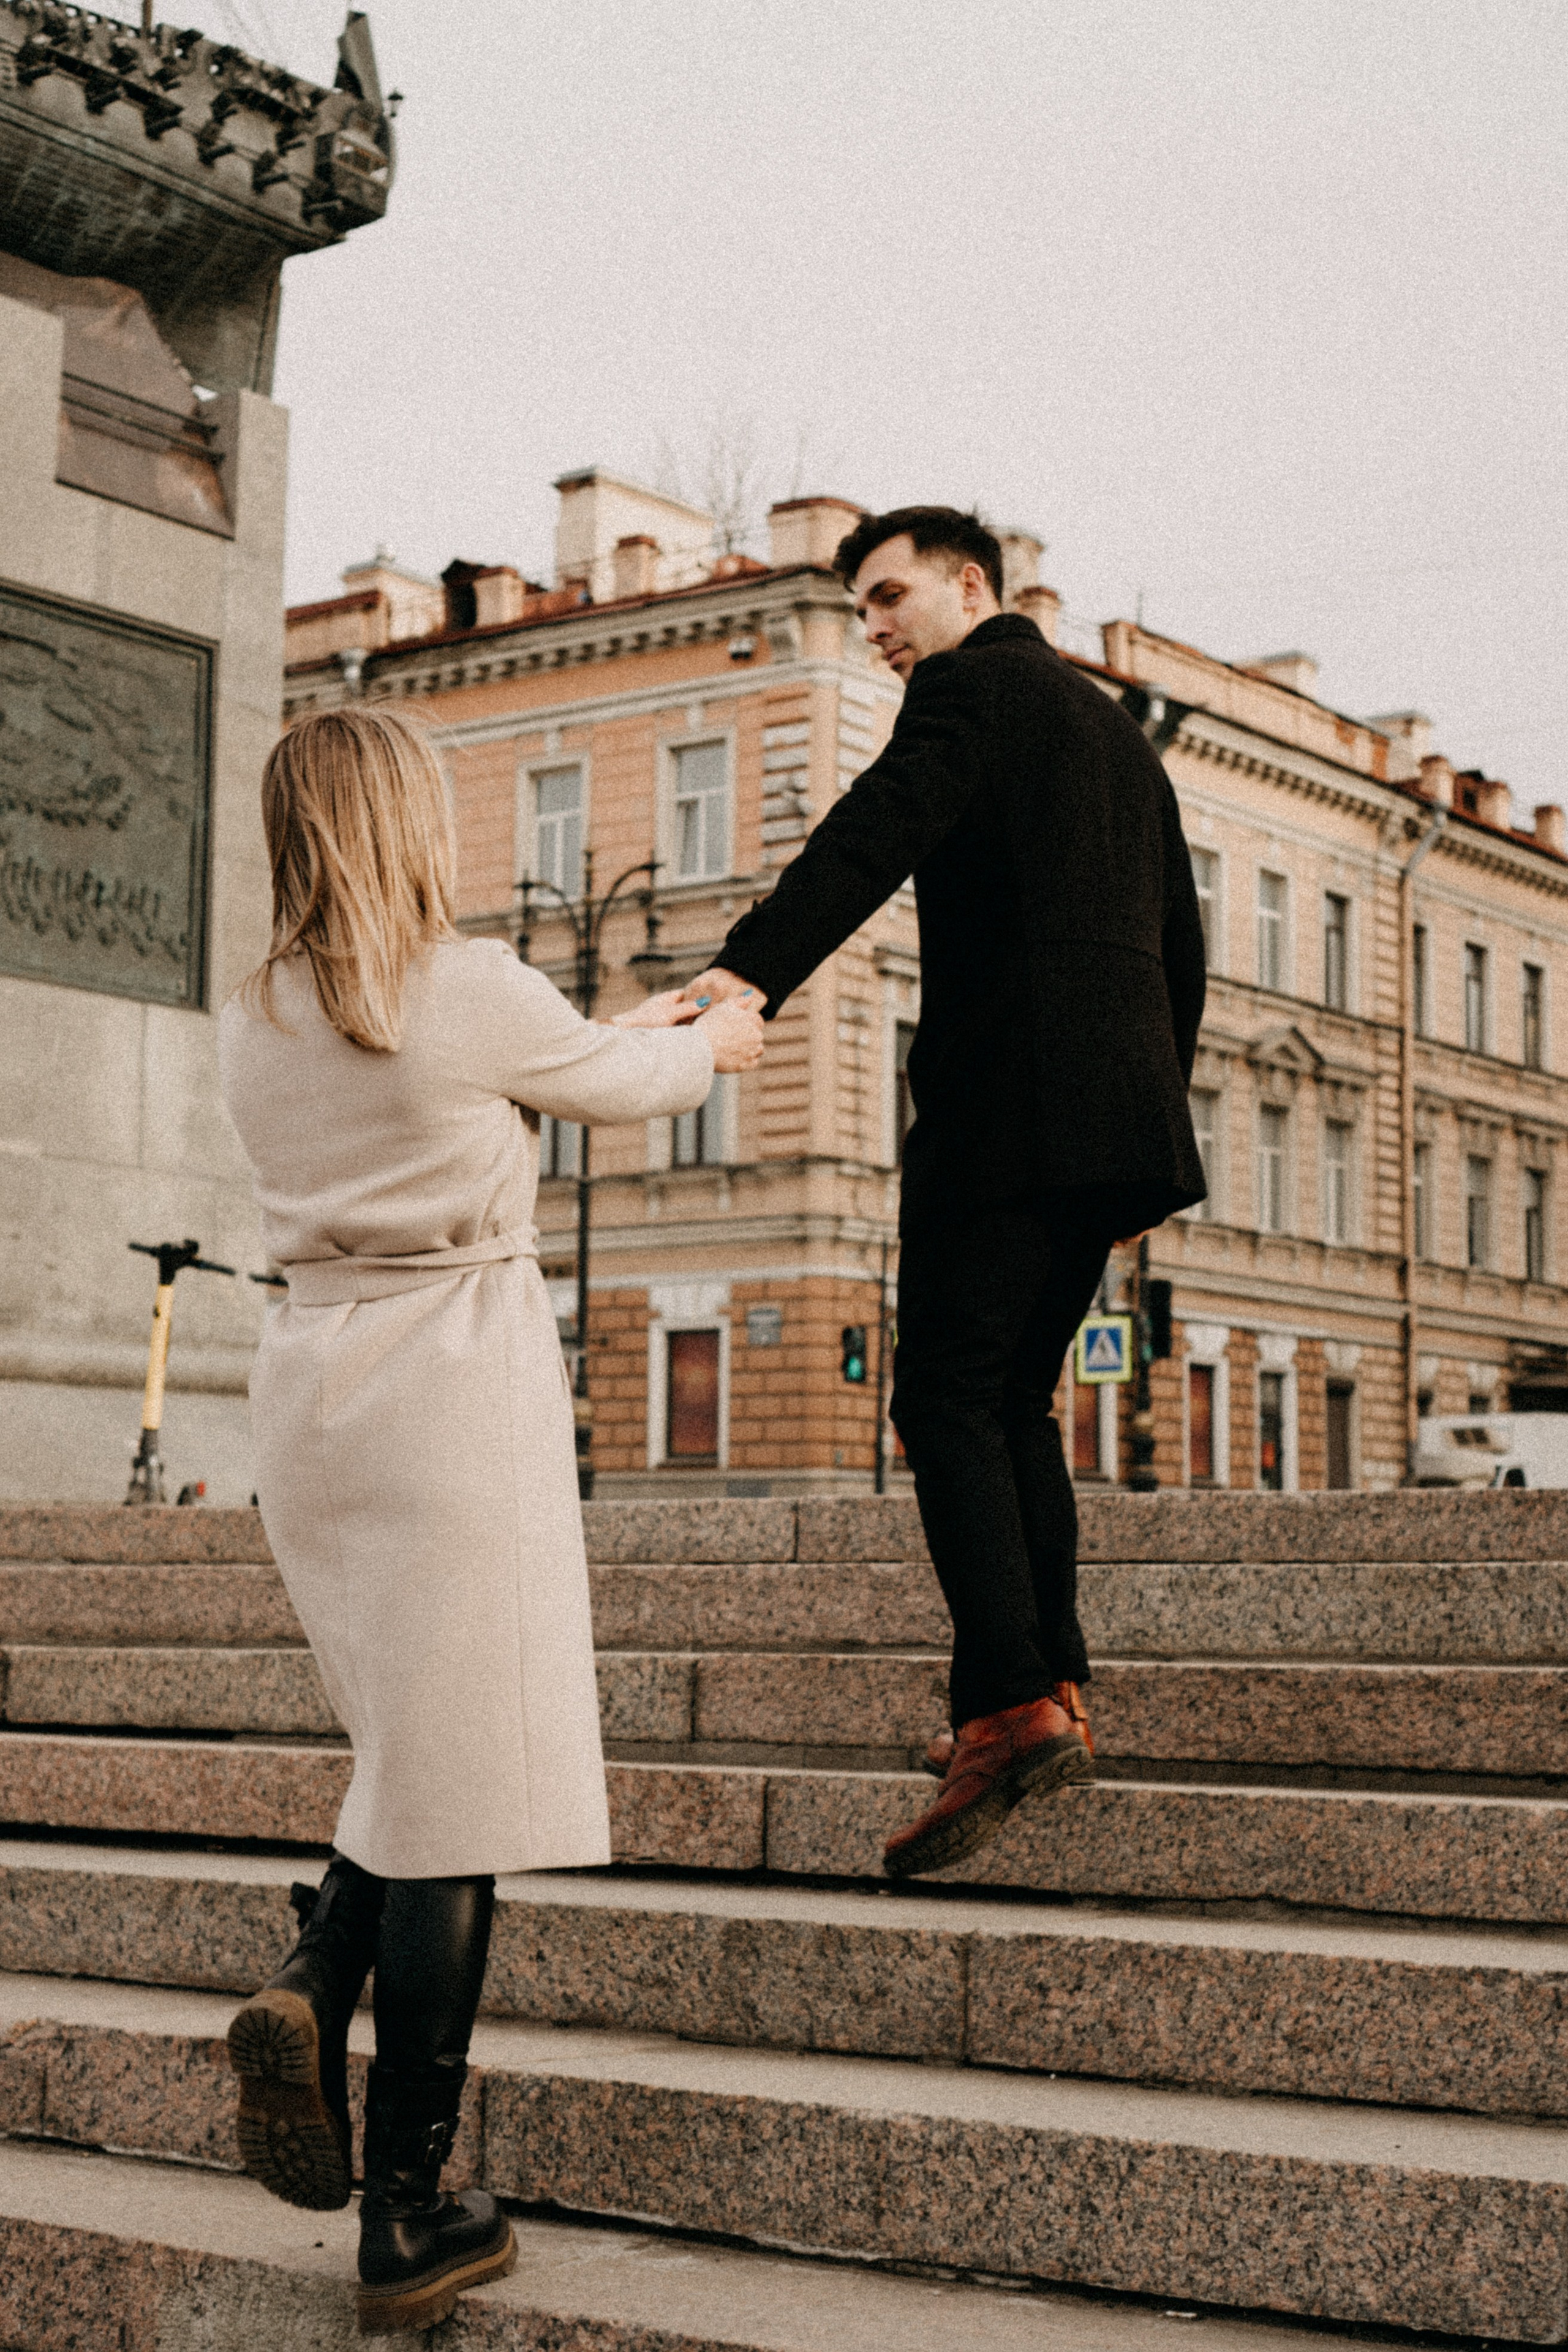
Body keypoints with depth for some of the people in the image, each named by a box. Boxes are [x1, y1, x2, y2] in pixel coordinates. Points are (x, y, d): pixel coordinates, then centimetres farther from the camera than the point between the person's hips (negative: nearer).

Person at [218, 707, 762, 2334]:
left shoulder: (251, 1023, 9)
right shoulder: (472, 989, -9)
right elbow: (612, 1084, 9)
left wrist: (629, 1029, 37)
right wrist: (710, 1044, 32)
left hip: (309, 1377, 7)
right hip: (455, 1379, -6)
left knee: (414, 1746, 23)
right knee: (457, 1781, -1)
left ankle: (312, 1987, -3)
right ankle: (406, 2224, 3)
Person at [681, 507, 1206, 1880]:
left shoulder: (975, 686, 0)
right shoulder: (1119, 731, 26)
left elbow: (877, 832, -20)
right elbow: (1180, 949, 26)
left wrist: (749, 971, -33)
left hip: (1008, 1105, -9)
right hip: (1118, 1118, 9)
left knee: (948, 1398, -10)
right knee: (1016, 1398, 14)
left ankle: (1009, 1704, -21)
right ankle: (1052, 1693, 12)